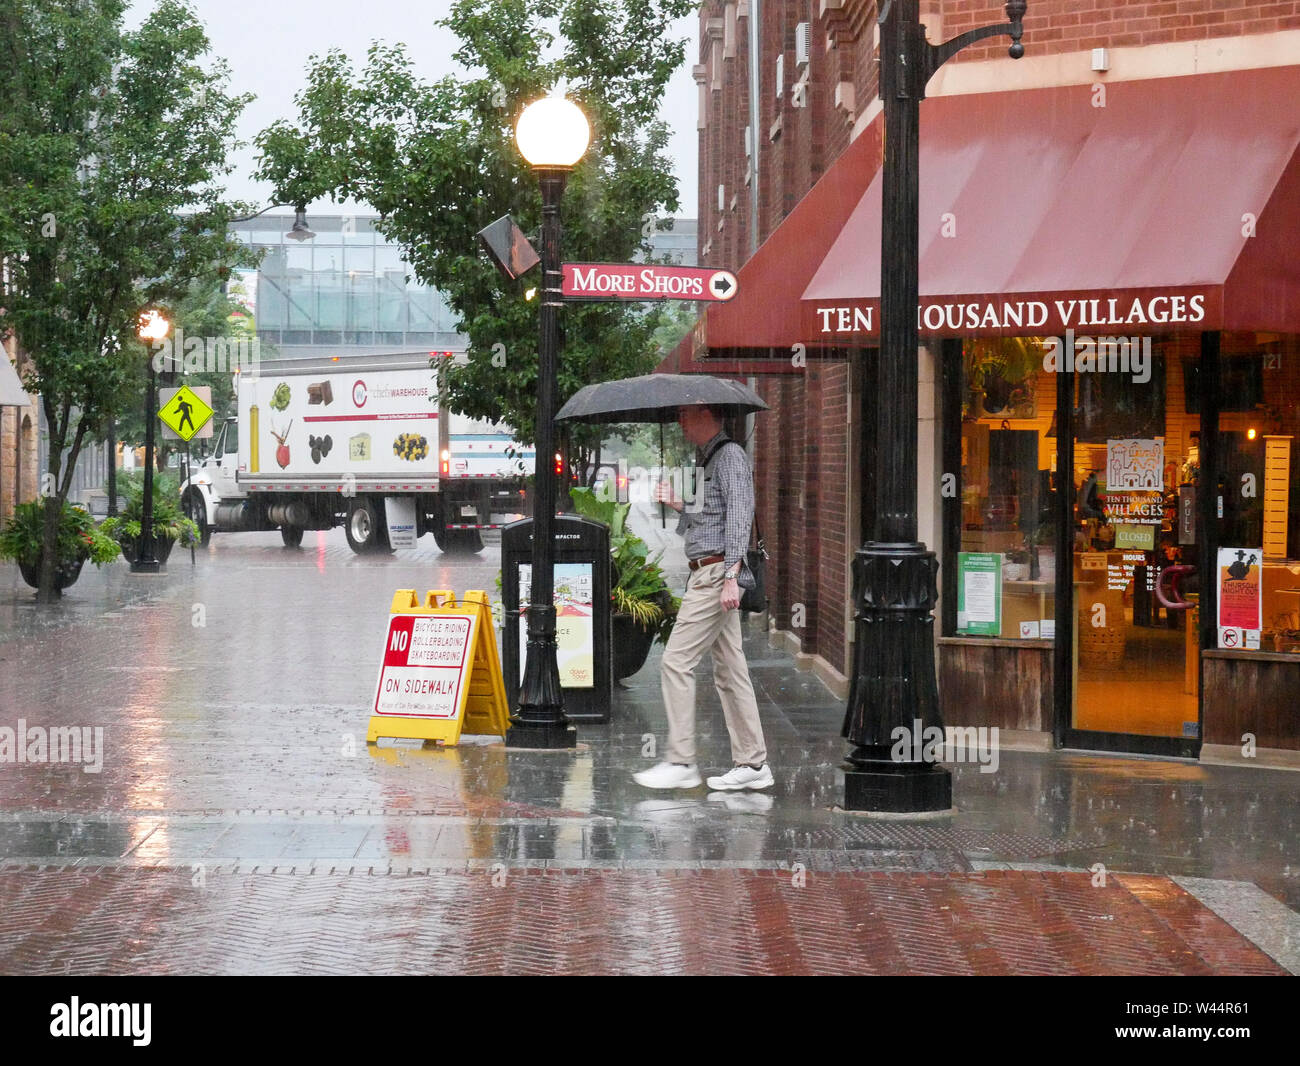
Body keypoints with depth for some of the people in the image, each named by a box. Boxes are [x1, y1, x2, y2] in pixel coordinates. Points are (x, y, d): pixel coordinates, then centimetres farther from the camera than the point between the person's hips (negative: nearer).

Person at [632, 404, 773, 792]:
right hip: (706, 575, 10)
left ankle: (681, 762, -8)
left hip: (716, 573, -10)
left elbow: (739, 518, -18)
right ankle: (753, 763, 10)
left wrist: (731, 577, -24)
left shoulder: (729, 455, -10)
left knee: (677, 661, -10)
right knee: (730, 668, 9)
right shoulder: (711, 458, 21)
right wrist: (678, 505, 15)